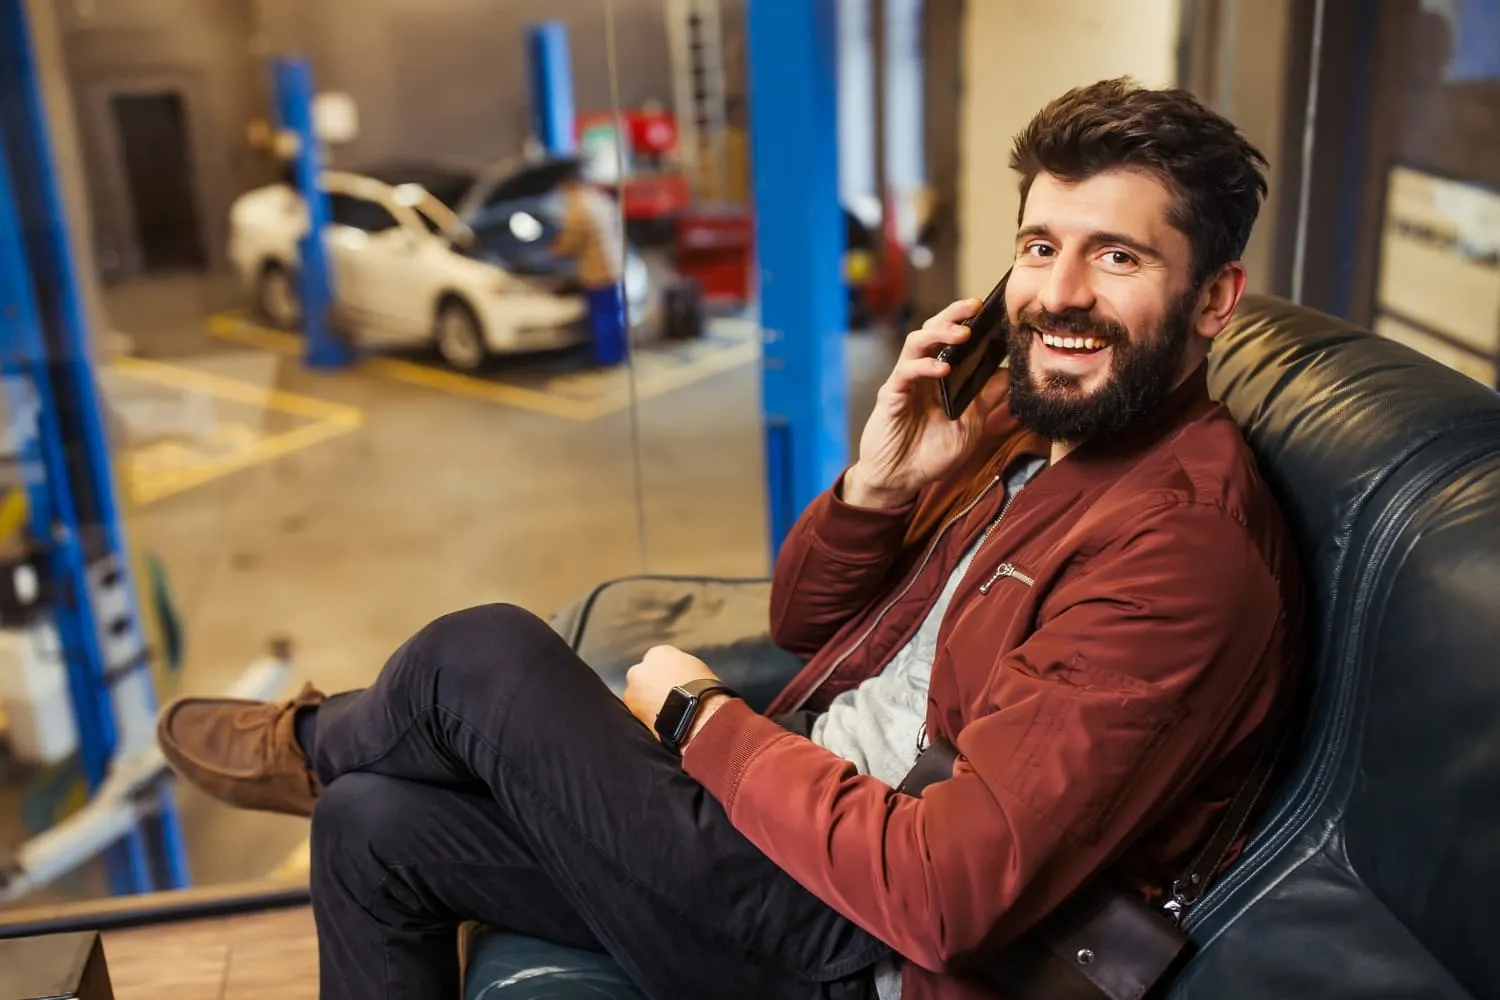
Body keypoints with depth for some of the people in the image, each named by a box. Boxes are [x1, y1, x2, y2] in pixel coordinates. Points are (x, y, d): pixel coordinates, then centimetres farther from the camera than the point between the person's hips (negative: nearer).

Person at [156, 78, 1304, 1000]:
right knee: (375, 826, 6)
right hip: (806, 817, 8)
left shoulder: (1183, 549, -24)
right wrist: (875, 486, -11)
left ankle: (316, 743, 26)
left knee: (485, 655, -10)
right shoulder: (1021, 415, 5)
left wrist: (699, 719, -15)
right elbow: (805, 620, 11)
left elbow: (945, 890, -28)